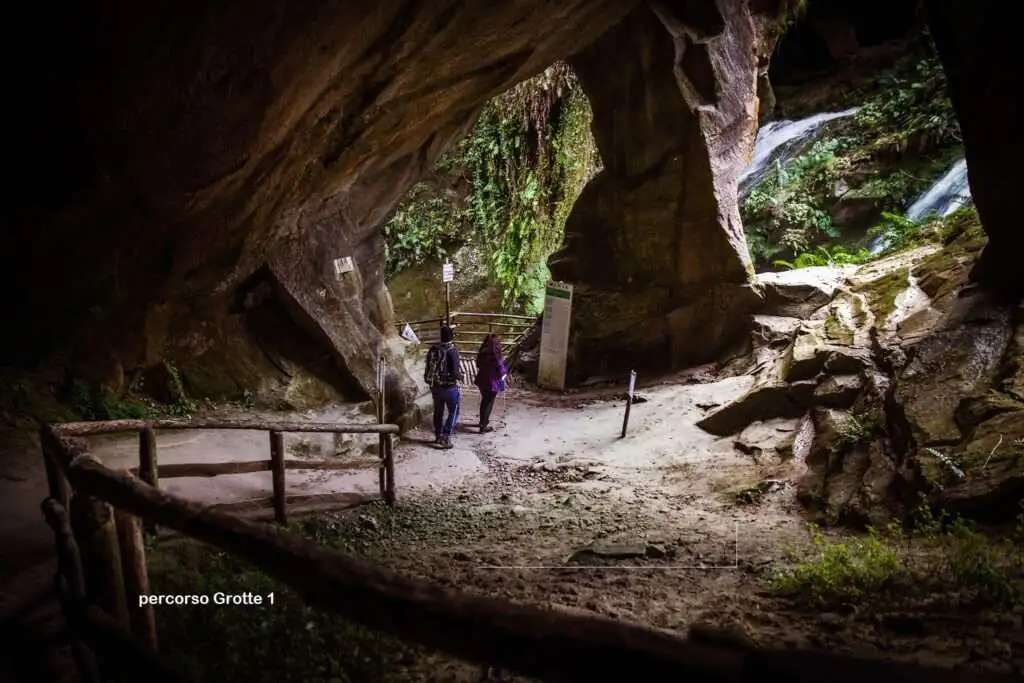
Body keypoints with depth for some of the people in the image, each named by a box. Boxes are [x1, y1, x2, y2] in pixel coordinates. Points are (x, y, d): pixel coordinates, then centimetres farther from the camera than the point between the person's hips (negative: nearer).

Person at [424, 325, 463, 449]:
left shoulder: (433, 349, -1)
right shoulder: (452, 351, -19)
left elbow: (428, 368, 6)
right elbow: (455, 372, -22)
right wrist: (460, 377, -1)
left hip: (435, 386, 6)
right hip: (449, 386, -6)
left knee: (438, 411, 18)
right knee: (453, 411, 8)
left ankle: (438, 436, 28)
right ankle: (445, 438, -1)